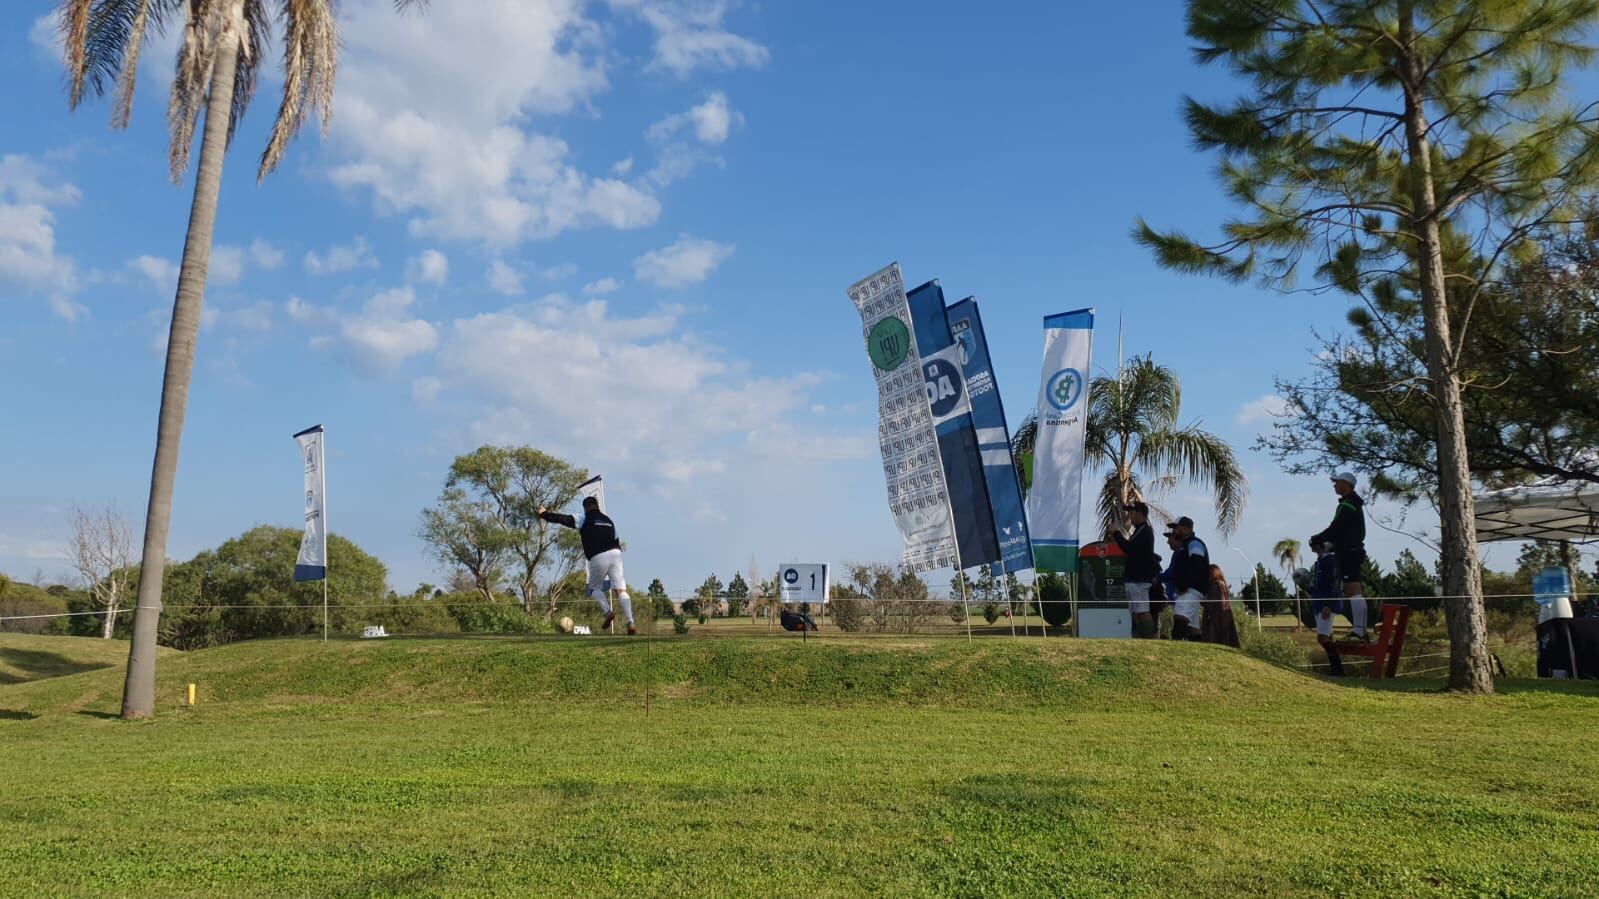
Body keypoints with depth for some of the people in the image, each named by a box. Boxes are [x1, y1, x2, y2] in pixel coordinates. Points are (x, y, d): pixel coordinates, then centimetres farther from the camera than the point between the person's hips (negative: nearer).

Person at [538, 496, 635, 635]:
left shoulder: (584, 519, 6)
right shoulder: (608, 520, 22)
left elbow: (564, 519, 1)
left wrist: (545, 514, 9)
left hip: (598, 558, -4)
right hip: (615, 554, 4)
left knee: (595, 588, 19)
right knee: (621, 590, -1)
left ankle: (608, 611, -5)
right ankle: (630, 623, -12)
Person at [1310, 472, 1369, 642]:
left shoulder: (1347, 506, -14)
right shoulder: (1353, 504, 20)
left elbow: (1334, 529, -18)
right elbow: (1340, 531, 21)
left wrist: (1316, 540, -6)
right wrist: (1323, 541, 11)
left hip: (1349, 553, -11)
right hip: (1351, 552, 11)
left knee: (1354, 592, -16)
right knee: (1353, 592, 12)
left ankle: (1359, 631, -21)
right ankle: (1360, 631, 14)